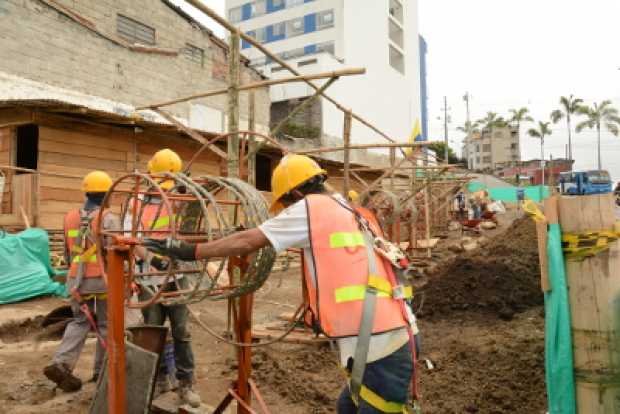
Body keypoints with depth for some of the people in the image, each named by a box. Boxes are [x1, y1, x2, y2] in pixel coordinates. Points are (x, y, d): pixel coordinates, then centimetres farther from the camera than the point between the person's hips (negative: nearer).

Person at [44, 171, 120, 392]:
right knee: (106, 324, 9)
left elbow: (68, 252, 15)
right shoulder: (109, 218, -12)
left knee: (80, 321, 18)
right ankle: (102, 370, 18)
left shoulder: (71, 217, 7)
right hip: (103, 279, -5)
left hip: (76, 280, 5)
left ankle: (61, 363, 3)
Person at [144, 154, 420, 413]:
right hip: (392, 339, 9)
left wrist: (188, 251, 7)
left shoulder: (312, 207, -4)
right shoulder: (355, 215, 18)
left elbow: (247, 242, -2)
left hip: (379, 348, -8)